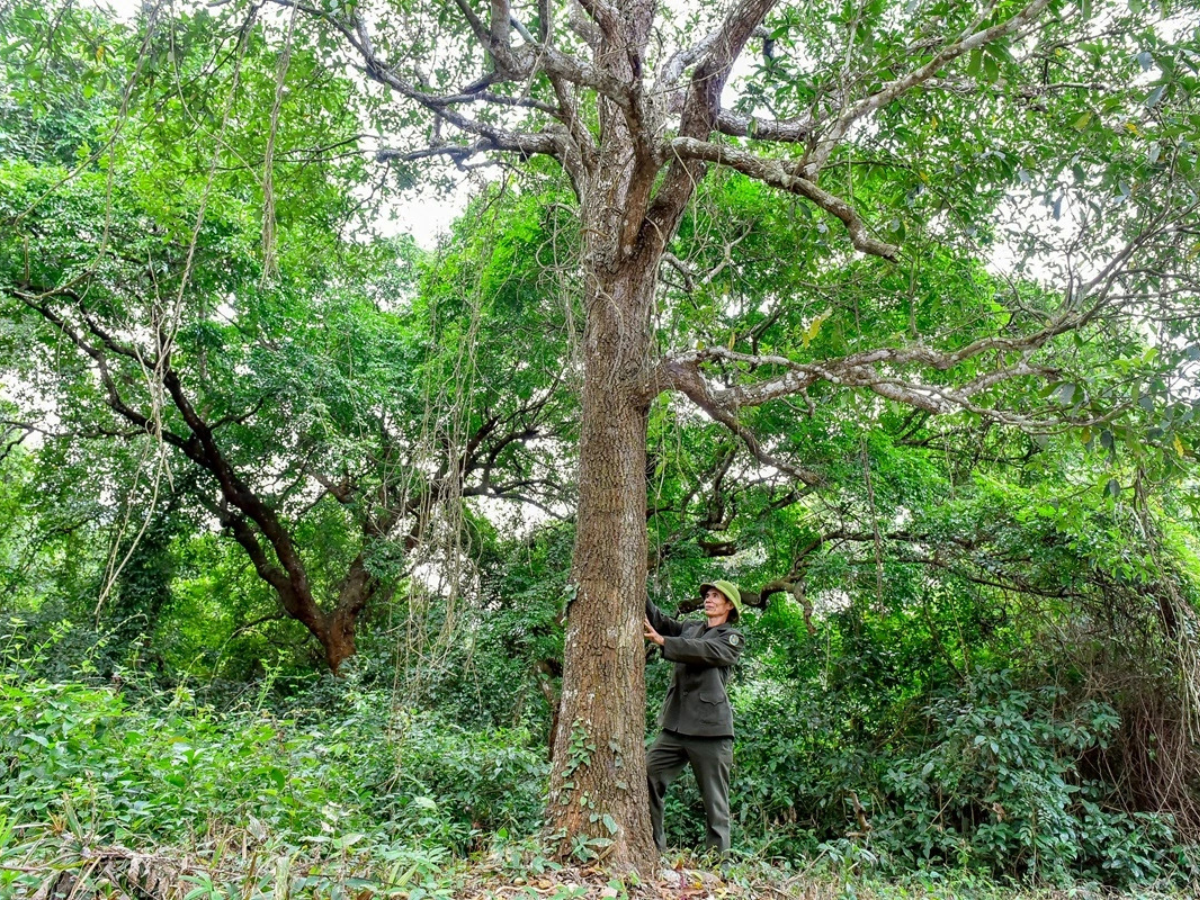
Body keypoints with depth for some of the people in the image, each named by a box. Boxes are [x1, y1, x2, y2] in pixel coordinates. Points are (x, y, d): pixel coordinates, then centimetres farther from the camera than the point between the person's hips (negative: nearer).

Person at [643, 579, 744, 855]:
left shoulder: (733, 638, 2)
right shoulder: (690, 628, 19)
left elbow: (704, 650, -16)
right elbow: (659, 618, 5)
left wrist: (662, 641, -25)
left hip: (710, 729, -5)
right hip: (675, 726, 5)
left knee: (715, 801, 1)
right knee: (646, 779, -5)